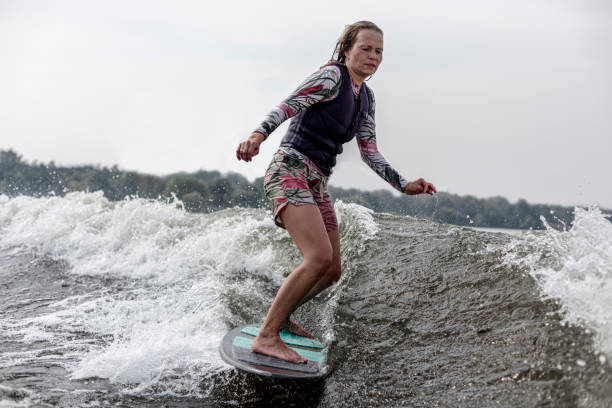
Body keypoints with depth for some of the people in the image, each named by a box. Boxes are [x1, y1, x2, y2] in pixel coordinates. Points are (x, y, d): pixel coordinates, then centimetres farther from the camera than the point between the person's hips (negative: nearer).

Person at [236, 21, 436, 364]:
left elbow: (370, 153, 21)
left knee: (332, 272, 9)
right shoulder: (332, 76, -7)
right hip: (291, 170, -9)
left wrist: (404, 185, 13)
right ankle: (266, 337, -20)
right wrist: (259, 135, -36)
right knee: (320, 257, -24)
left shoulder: (366, 98, 18)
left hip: (318, 183, 9)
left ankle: (281, 316, 29)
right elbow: (288, 106, -19)